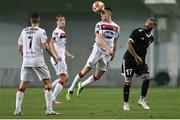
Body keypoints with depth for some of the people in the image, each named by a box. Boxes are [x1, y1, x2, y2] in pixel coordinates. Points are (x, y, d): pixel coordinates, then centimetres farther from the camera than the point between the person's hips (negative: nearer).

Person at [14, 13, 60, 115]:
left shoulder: (24, 31, 8)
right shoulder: (41, 31, -4)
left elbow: (20, 47, 12)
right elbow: (46, 46, -12)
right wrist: (54, 57, -1)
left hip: (26, 61, 4)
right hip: (38, 61, -4)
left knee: (22, 86, 9)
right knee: (47, 83, 3)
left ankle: (17, 109, 4)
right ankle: (49, 109, -5)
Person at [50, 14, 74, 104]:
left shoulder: (62, 32, 19)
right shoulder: (57, 32, -12)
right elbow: (51, 43, -24)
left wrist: (68, 54, 22)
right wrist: (56, 55, -31)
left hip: (61, 58, 10)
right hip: (58, 58, -10)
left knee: (65, 78, 16)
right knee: (63, 78, -9)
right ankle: (53, 98, -10)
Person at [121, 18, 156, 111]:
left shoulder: (151, 38, 9)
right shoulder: (138, 32, -13)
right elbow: (129, 44, -16)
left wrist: (141, 59, 17)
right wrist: (136, 57, -20)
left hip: (140, 60, 6)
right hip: (129, 59, -6)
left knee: (147, 77, -11)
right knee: (128, 81, -6)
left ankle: (142, 99, 2)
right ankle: (125, 103, 4)